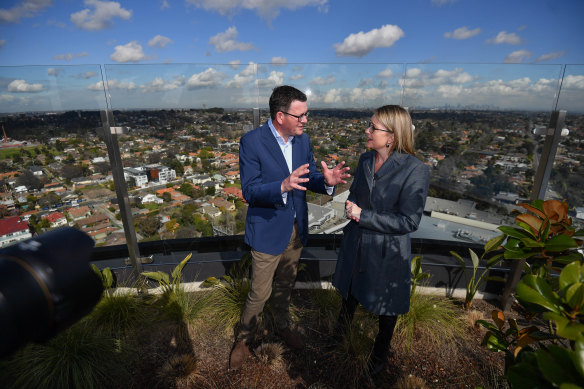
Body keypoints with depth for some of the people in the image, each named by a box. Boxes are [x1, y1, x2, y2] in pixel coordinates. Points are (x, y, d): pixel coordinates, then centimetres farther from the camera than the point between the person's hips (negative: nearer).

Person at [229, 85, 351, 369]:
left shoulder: (302, 139, -1)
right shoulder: (252, 142, -18)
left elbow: (309, 178, 4)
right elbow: (249, 192, -21)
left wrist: (325, 180, -18)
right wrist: (283, 186, -38)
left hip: (296, 229, 6)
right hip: (268, 231, -5)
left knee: (285, 286, 25)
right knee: (259, 293, 11)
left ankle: (282, 327, 52)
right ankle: (243, 339, 40)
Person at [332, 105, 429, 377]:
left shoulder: (415, 170, -22)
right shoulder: (365, 160, -3)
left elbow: (409, 221, -22)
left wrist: (363, 216, -24)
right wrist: (350, 206, -13)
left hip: (387, 251, -5)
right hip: (356, 244, 6)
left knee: (386, 307, 20)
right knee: (349, 295, 27)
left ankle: (380, 355, 51)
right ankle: (339, 337, 58)